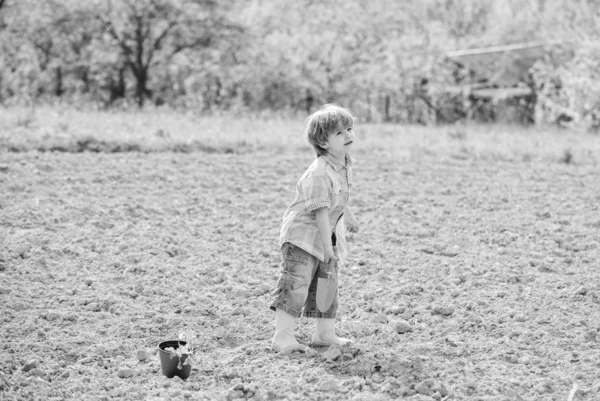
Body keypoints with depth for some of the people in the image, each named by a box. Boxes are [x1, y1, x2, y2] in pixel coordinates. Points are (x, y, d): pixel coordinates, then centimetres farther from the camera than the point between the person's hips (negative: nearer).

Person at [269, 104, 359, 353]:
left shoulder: (345, 165, 4)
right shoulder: (320, 173, -26)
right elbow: (320, 210, -28)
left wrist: (348, 217, 36)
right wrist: (326, 244, -28)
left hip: (325, 236, 9)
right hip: (302, 234, -9)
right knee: (295, 285, -10)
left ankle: (324, 333, 27)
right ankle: (282, 336, -7)